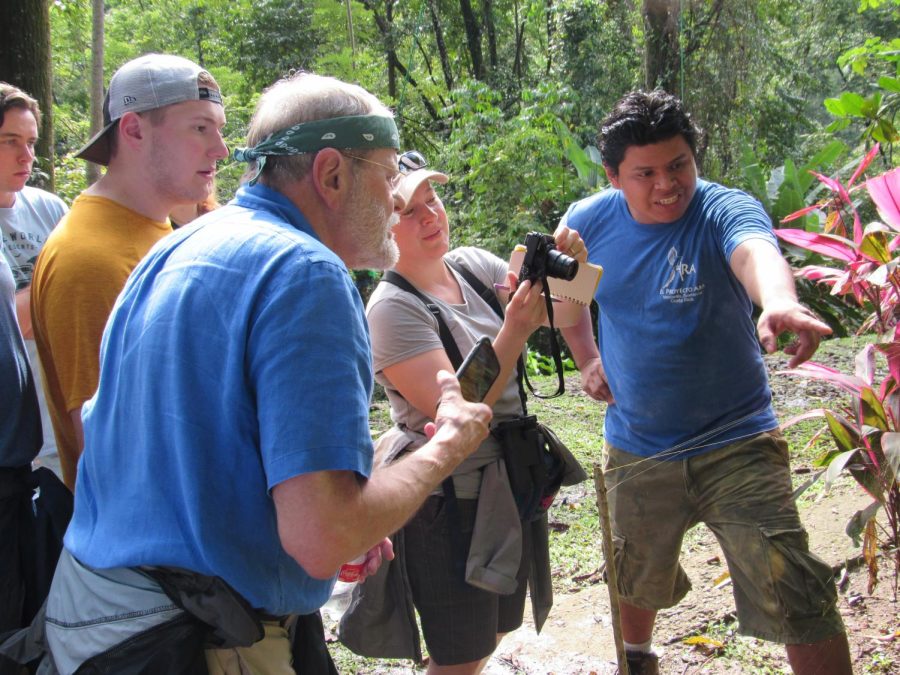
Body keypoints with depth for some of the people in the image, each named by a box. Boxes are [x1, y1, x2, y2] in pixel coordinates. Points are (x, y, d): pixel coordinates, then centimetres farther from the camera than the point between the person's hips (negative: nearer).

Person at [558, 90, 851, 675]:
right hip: (636, 449, 4)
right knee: (637, 581, 25)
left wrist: (779, 302, -66)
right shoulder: (588, 221, -6)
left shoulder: (725, 210, -19)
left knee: (796, 597, -12)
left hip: (736, 444, -4)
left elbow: (757, 252, -44)